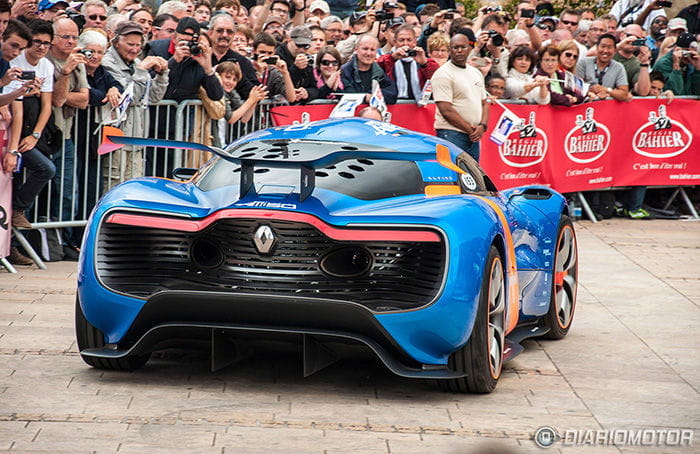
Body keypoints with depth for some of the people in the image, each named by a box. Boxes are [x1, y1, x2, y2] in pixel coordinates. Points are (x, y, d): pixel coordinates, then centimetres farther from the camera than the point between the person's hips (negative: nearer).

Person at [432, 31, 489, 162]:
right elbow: (446, 110, -13)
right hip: (452, 134, -8)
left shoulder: (476, 73, 18)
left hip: (473, 136, 8)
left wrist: (482, 126, 0)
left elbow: (484, 103, 20)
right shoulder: (443, 74, -7)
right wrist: (470, 129, -11)